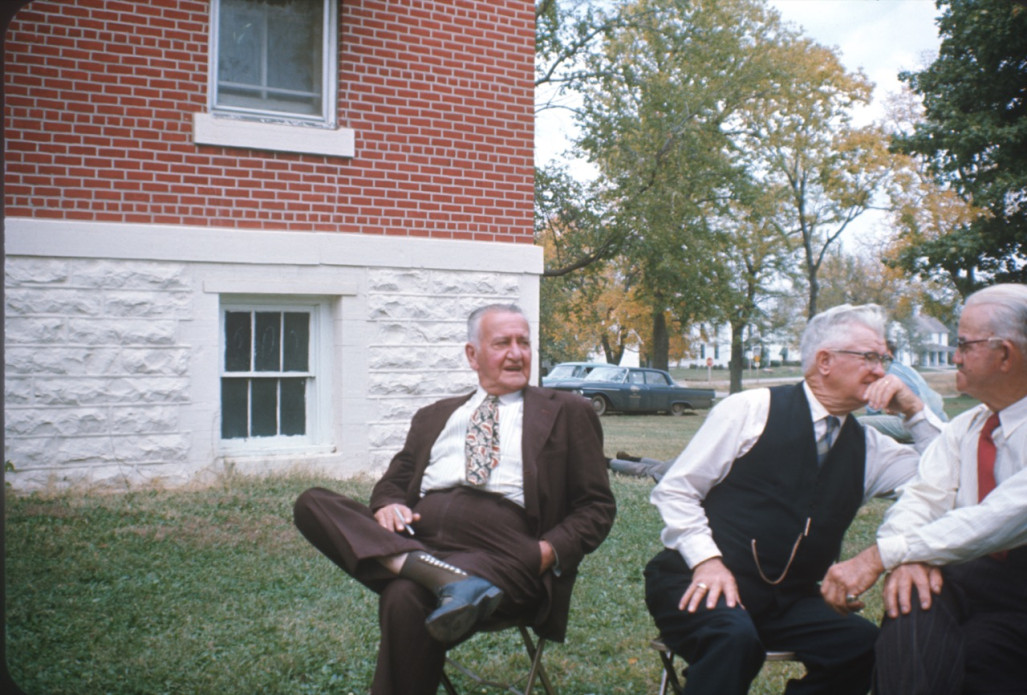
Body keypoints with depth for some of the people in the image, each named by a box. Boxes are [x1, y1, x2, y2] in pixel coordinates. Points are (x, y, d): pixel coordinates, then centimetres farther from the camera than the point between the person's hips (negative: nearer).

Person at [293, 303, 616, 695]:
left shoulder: (567, 413, 14)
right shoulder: (433, 417, 27)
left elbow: (598, 506, 10)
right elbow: (394, 481, 24)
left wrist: (551, 551, -10)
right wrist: (387, 504, -2)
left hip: (500, 550, -6)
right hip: (415, 539, 6)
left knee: (406, 597, -37)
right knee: (312, 503, -19)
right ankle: (425, 570, -32)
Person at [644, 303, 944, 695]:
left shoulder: (867, 447, 13)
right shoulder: (752, 409, -2)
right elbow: (674, 490, -4)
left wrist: (913, 410, 2)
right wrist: (707, 560, -18)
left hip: (789, 600, 6)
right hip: (704, 584, -5)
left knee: (867, 647, -21)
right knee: (735, 637, -36)